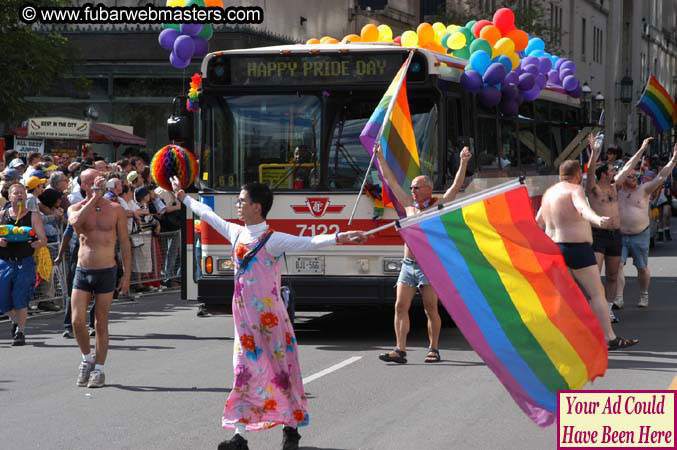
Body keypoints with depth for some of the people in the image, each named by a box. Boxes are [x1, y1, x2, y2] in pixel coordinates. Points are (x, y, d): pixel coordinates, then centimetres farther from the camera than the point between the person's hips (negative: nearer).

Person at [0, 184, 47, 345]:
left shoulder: (33, 216, 4)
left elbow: (43, 241, -1)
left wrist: (33, 244, -22)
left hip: (25, 263, -3)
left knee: (20, 298, -12)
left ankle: (20, 332, -1)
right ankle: (15, 321, 32)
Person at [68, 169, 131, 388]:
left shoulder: (115, 209, 3)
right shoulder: (76, 208, 3)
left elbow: (124, 243, 5)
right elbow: (76, 222, -23)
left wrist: (126, 274, 0)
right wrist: (94, 197, -20)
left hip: (106, 272, -1)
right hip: (82, 271, 1)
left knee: (101, 324, 3)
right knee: (77, 321, -6)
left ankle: (99, 369, 13)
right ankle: (87, 359, 18)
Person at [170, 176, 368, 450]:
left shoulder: (272, 240, -13)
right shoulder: (237, 233, 7)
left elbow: (308, 243, -26)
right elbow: (208, 215, 24)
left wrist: (339, 238, -42)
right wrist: (183, 197, 37)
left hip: (269, 319, -6)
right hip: (245, 319, 6)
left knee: (279, 372, 3)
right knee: (246, 374, 6)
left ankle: (291, 428, 19)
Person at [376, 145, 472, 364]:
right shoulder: (410, 205, 13)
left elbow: (456, 185, -7)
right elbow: (391, 181, 17)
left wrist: (463, 163, -17)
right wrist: (380, 157, 18)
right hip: (408, 264, 5)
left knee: (431, 309, 0)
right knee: (400, 307, -4)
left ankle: (434, 349, 9)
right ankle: (400, 350, -5)